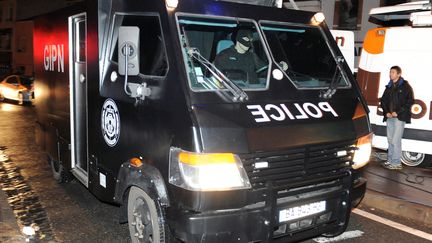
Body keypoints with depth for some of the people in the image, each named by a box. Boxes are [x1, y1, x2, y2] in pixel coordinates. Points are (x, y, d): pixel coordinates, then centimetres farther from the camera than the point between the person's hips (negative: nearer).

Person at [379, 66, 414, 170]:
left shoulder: (405, 86, -2)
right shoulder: (389, 87, 16)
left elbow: (410, 101, -8)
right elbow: (383, 100, 19)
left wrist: (397, 112, -13)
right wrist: (386, 112, 2)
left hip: (400, 117, -6)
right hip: (389, 117, 6)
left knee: (396, 140, -9)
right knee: (390, 139, 9)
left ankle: (396, 163, -3)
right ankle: (390, 160, 17)